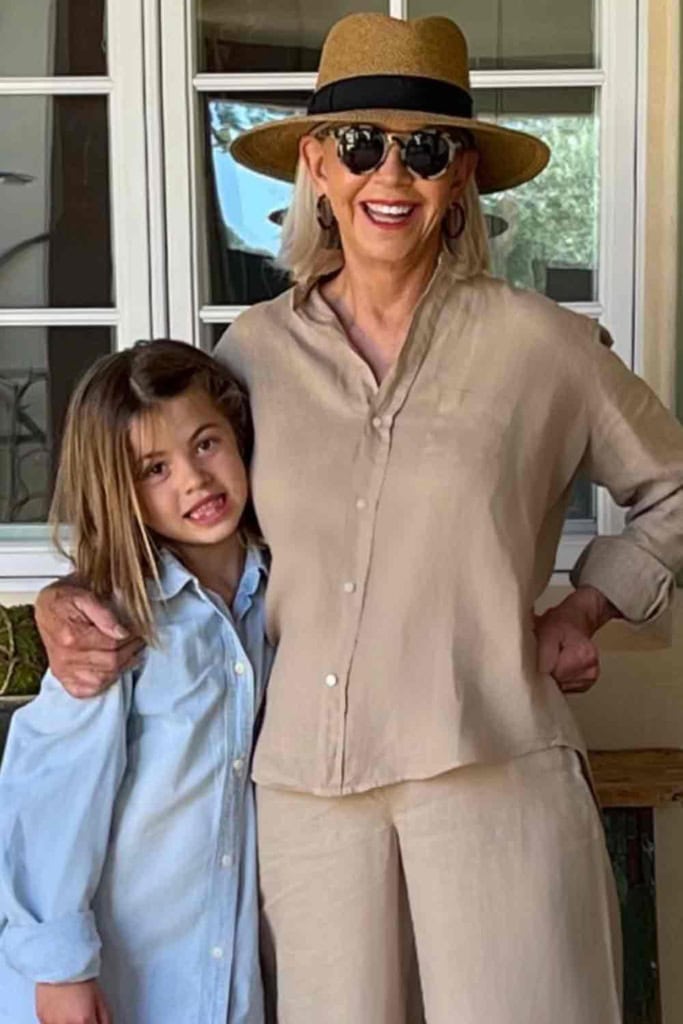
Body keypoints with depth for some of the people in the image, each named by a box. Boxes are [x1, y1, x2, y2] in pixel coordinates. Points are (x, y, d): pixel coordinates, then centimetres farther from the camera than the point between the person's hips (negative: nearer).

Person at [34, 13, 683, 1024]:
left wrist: (583, 610, 4)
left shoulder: (536, 342, -1)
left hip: (493, 772, -2)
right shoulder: (255, 350, 6)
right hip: (301, 781, 2)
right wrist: (70, 599, 0)